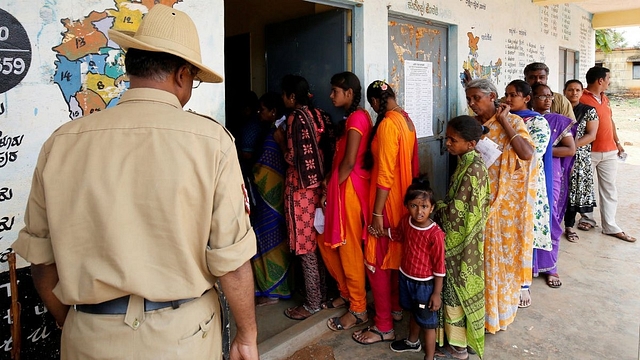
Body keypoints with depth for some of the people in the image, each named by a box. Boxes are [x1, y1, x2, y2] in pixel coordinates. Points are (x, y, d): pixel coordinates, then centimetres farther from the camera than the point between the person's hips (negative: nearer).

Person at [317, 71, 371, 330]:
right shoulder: (353, 117, 17)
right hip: (341, 187, 10)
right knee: (326, 242, 17)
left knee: (349, 250, 1)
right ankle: (347, 293, 33)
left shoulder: (356, 118, -14)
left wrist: (332, 190, -9)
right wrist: (329, 188, 6)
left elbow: (349, 162, -19)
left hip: (349, 188, -10)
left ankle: (358, 310, 15)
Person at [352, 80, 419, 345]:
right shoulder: (406, 119, 6)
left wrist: (377, 213, -19)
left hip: (388, 200, -9)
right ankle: (396, 307, 37)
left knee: (377, 261, 0)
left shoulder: (387, 124, -20)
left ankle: (384, 326, 10)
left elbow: (385, 174, -23)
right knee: (396, 253, 21)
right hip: (404, 198, 9)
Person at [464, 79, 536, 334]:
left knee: (501, 254, 6)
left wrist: (503, 122, -17)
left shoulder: (513, 121, -7)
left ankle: (500, 310, 24)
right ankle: (482, 307, 26)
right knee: (480, 255, 10)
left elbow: (527, 154, -23)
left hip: (505, 200, -4)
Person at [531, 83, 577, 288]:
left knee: (549, 219, 3)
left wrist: (544, 150, -13)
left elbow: (571, 149, -3)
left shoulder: (559, 121, 4)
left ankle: (549, 267, 15)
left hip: (551, 177, 0)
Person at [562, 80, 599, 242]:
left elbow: (591, 135, -2)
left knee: (574, 190, 2)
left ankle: (569, 226, 13)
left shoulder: (589, 111, 5)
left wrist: (573, 145, -16)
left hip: (579, 158, 0)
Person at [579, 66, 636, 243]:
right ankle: (588, 219, 22)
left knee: (609, 188, 8)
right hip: (588, 152, -7)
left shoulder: (605, 98, 14)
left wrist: (617, 141, 19)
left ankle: (610, 226, 14)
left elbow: (610, 121, 21)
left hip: (609, 151, 7)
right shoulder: (581, 99, -13)